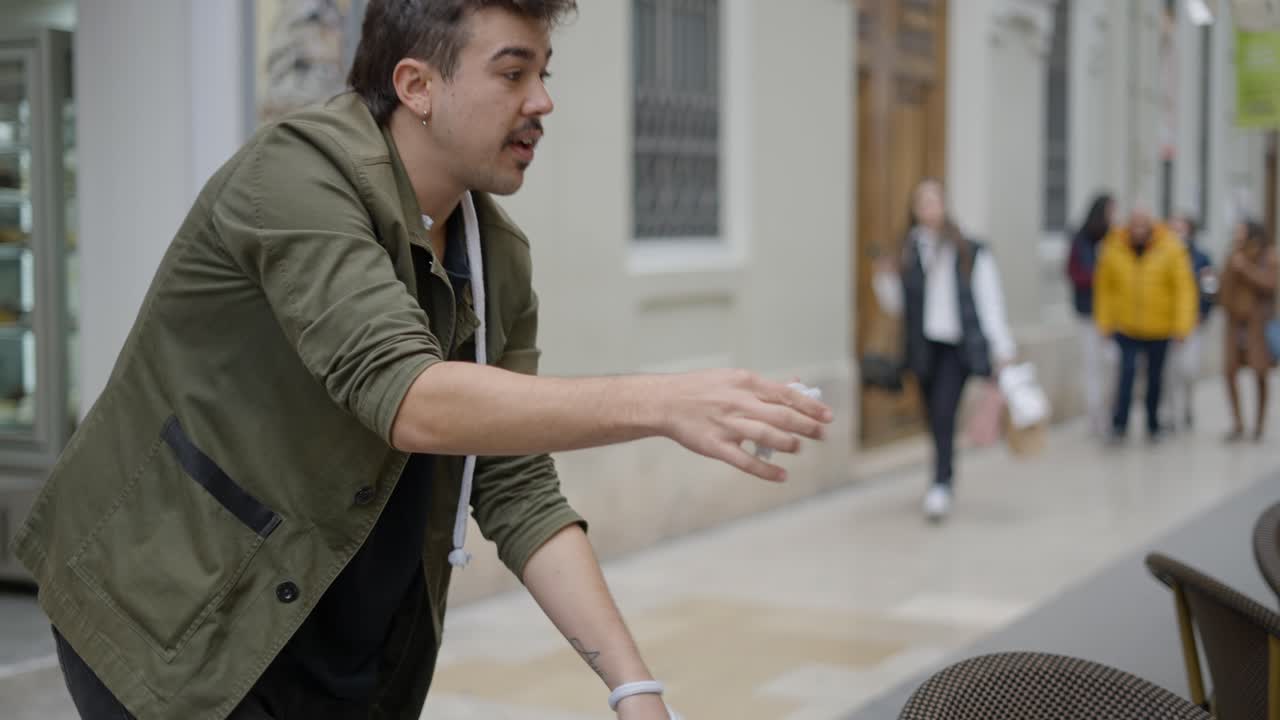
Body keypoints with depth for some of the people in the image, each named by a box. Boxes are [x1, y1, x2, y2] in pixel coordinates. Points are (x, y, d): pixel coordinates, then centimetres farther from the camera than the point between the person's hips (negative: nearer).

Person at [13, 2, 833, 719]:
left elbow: (520, 492, -1)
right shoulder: (297, 175, -21)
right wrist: (659, 403, -40)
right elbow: (407, 400, -34)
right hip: (177, 626, -6)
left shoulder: (499, 258, 1)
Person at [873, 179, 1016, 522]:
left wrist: (1003, 350, -3)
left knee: (944, 413, -19)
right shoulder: (908, 251, 7)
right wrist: (886, 279, -7)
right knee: (936, 419, 9)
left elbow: (989, 302, -1)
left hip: (958, 346, -4)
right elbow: (897, 305, 12)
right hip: (924, 347, 4)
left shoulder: (971, 253, -1)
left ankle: (941, 486, -20)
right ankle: (946, 481, 26)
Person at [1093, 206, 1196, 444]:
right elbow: (1104, 287, 0)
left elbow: (1184, 287, -10)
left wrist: (1182, 324, -15)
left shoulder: (1170, 249, -9)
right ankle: (1119, 424, -6)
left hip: (1159, 327, 1)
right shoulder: (1113, 250, -6)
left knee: (1155, 376, 12)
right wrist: (1105, 322, -1)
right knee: (1127, 371, -12)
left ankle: (1153, 424, 28)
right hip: (1126, 326, 0)